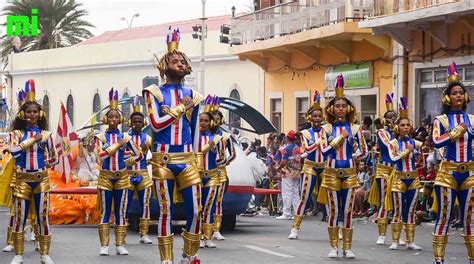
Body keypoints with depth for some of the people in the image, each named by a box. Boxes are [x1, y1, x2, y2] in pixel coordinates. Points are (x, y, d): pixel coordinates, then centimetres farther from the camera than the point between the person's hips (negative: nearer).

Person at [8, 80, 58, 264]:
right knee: (19, 217, 1)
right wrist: (33, 139, -17)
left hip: (41, 179, 1)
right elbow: (13, 151, -19)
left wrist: (41, 165, 1)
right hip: (22, 179, -1)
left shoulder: (46, 134, 5)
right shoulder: (17, 133, 1)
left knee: (43, 217, 2)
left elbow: (55, 158, 11)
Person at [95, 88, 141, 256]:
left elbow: (138, 155, 10)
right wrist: (118, 144, -14)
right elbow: (101, 155, -16)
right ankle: (104, 246, 2)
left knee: (121, 213, 3)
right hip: (105, 178, -1)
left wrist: (125, 163, 3)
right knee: (105, 213, 0)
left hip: (122, 178, 2)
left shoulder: (125, 137, 4)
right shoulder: (101, 137, -1)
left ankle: (120, 245, 6)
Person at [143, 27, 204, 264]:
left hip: (187, 160, 3)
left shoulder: (192, 96, 12)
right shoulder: (155, 93, 1)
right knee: (166, 211, 0)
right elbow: (156, 124, -12)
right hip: (163, 160, -3)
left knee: (195, 211, -1)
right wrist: (181, 108, -8)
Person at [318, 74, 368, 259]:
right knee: (333, 211, 2)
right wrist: (341, 137, -10)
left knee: (348, 211, 2)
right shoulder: (327, 128, 1)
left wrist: (349, 160, 7)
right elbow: (325, 151, -10)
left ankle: (347, 247, 7)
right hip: (332, 173, -1)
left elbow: (364, 152, 8)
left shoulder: (355, 128, 4)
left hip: (349, 173, 1)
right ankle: (334, 247, 10)